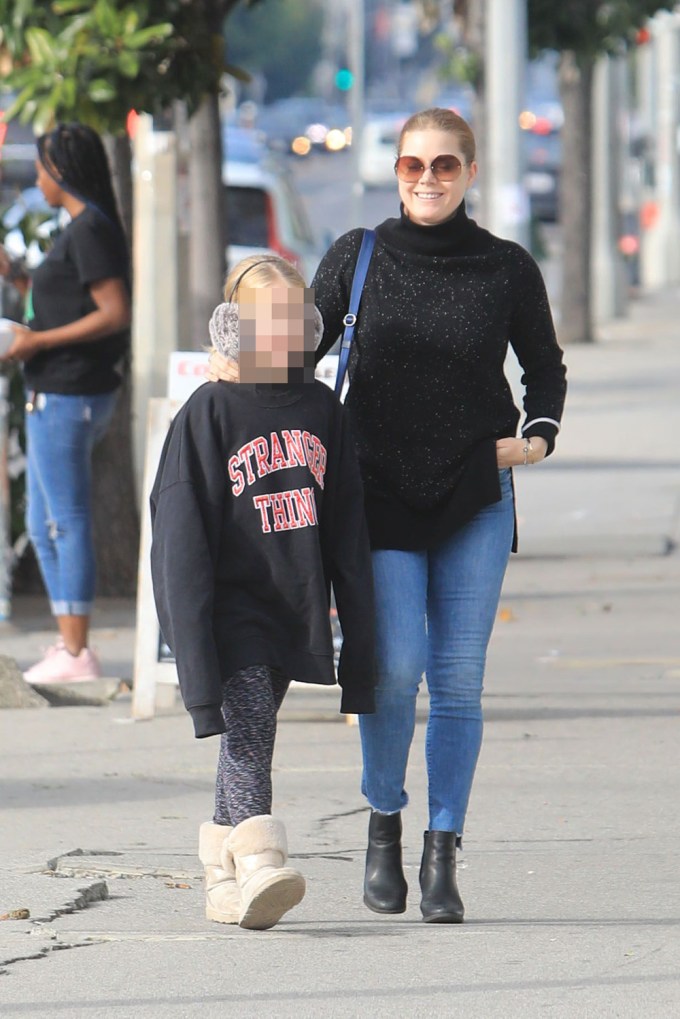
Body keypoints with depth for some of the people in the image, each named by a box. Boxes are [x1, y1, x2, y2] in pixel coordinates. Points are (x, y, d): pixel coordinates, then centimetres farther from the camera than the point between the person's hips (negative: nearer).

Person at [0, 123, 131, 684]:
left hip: (67, 398, -11)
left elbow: (115, 314, -20)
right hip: (54, 396, 11)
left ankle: (77, 653, -4)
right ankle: (69, 645, 18)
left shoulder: (89, 230, -14)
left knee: (67, 522, -7)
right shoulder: (85, 228, 16)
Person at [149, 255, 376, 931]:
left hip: (292, 607, 5)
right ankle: (258, 868, -31)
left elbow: (347, 532, 13)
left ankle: (221, 876, 18)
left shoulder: (322, 411, 8)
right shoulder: (208, 412, -5)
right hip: (228, 603, -5)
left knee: (249, 740, 9)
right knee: (247, 728, -19)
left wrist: (358, 635, 10)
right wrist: (195, 641, -14)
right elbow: (182, 527, -8)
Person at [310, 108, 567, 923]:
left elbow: (544, 365, 17)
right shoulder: (356, 260, 1)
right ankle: (383, 825, 10)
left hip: (476, 500, 1)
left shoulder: (507, 270, 2)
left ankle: (442, 858, 8)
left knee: (459, 679, 0)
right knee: (398, 664, -13)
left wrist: (539, 434, 1)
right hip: (379, 497, -1)